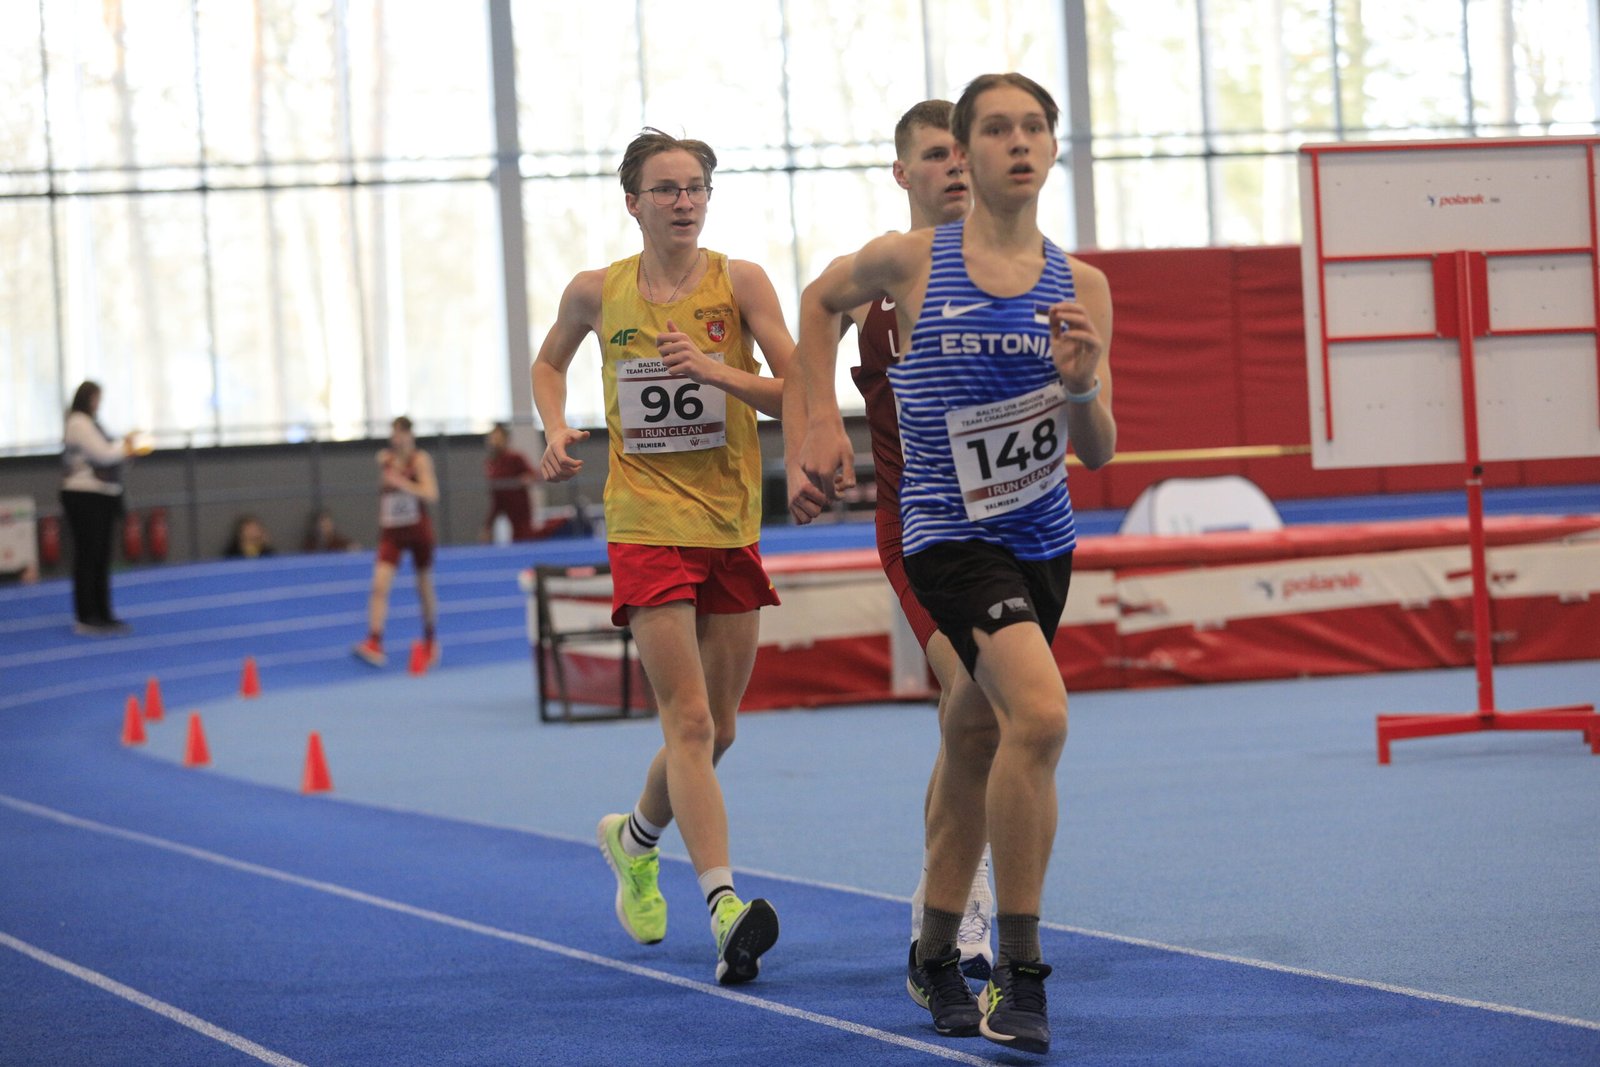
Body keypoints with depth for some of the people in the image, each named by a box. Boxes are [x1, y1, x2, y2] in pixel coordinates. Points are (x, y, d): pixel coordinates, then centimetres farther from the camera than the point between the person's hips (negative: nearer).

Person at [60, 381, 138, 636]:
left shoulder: (88, 423, 18)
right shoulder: (78, 423, -13)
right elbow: (102, 454, -19)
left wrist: (122, 449, -1)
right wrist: (124, 447, -2)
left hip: (100, 498, 10)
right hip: (83, 498, -10)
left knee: (101, 560, 12)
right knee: (87, 559, -6)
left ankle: (103, 616, 17)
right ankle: (85, 620, -3)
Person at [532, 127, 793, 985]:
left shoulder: (739, 283, -2)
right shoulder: (597, 293, 1)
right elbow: (550, 362, 21)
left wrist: (718, 373, -23)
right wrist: (555, 431, 3)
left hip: (732, 527, 2)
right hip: (647, 525, -2)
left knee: (717, 729, 14)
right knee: (688, 721, -16)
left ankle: (635, 839, 42)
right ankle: (723, 906, -24)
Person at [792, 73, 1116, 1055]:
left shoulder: (1081, 286, 1)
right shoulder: (911, 262, -8)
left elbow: (1099, 452, 2)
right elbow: (822, 300, 15)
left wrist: (1081, 386, -18)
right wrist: (822, 420, 9)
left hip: (1043, 537, 5)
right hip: (950, 533, -5)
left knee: (980, 740, 16)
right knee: (1040, 715, -25)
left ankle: (938, 953, 36)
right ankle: (1021, 971, -18)